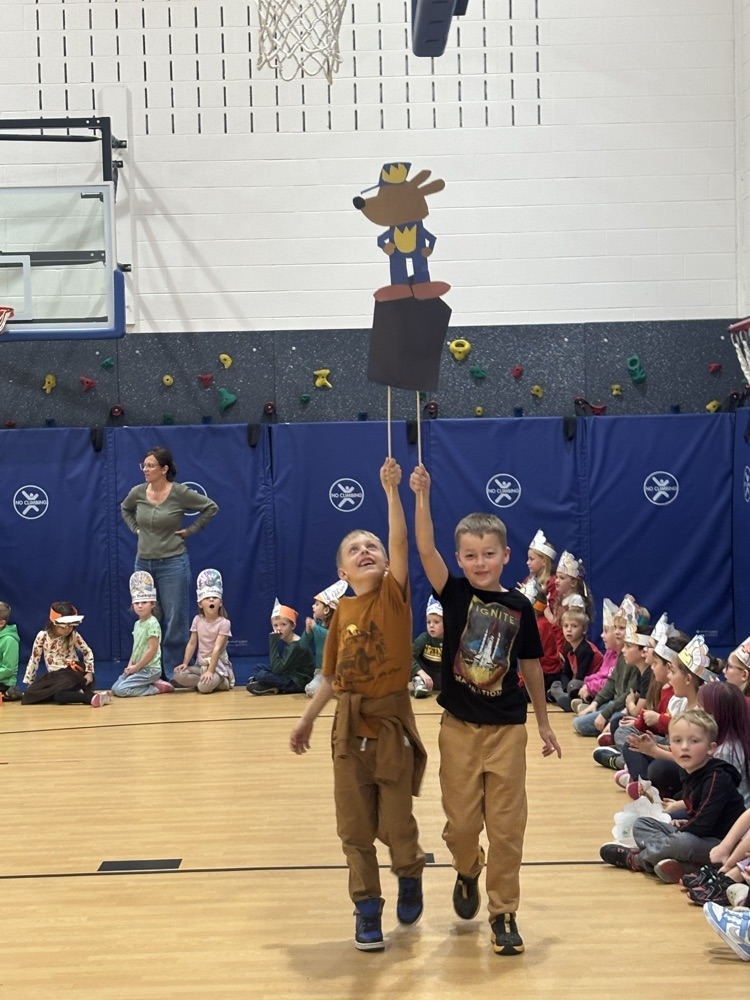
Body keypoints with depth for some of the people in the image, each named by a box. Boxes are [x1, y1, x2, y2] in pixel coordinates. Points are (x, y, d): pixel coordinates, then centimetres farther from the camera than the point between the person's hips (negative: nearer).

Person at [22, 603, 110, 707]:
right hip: (54, 676, 4)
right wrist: (28, 683, 7)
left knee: (59, 694, -35)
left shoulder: (74, 635, -3)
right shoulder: (42, 636, -3)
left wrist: (89, 672, -1)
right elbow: (34, 659, 5)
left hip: (72, 673, -4)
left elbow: (88, 652, 10)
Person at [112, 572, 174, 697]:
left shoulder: (152, 623, -16)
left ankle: (158, 688, -8)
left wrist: (137, 667, -14)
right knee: (114, 688, 5)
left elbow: (153, 649, -19)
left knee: (121, 690, -19)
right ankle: (154, 683, 6)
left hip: (150, 669, -9)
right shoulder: (137, 624, 11)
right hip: (139, 668, 9)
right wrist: (130, 665, 2)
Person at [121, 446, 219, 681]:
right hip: (143, 563, 5)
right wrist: (135, 529, 10)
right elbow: (125, 509, 24)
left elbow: (211, 507, -1)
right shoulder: (138, 492, 1)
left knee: (175, 620, -1)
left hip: (173, 564, -4)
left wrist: (191, 530, -4)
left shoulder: (180, 493, -10)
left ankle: (173, 673, 6)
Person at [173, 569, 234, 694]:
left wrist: (210, 671, -26)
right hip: (201, 664, 5)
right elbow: (192, 643, 6)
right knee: (179, 674, -21)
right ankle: (216, 682, -9)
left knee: (204, 686, -33)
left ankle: (222, 682, -1)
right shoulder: (197, 620, 3)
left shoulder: (224, 623, -12)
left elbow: (217, 648, -19)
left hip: (218, 665, -5)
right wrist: (185, 663, -5)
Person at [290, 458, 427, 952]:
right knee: (355, 827, 5)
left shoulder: (394, 594, -5)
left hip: (392, 720, -3)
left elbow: (401, 542, -21)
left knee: (396, 824, 2)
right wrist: (307, 719, 12)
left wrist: (392, 490, -29)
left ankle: (411, 875, 33)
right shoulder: (342, 611, 4)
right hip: (349, 725, 3)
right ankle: (367, 908, 20)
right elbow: (332, 676, 12)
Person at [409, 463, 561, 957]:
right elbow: (426, 549, -21)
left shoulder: (519, 606, -1)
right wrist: (422, 496, -33)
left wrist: (544, 722, 12)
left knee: (507, 826, 3)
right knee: (460, 822, 7)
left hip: (507, 729, 0)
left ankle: (504, 912, 16)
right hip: (459, 727, 0)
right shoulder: (455, 594, -4)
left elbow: (530, 666, 8)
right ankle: (468, 873, 39)